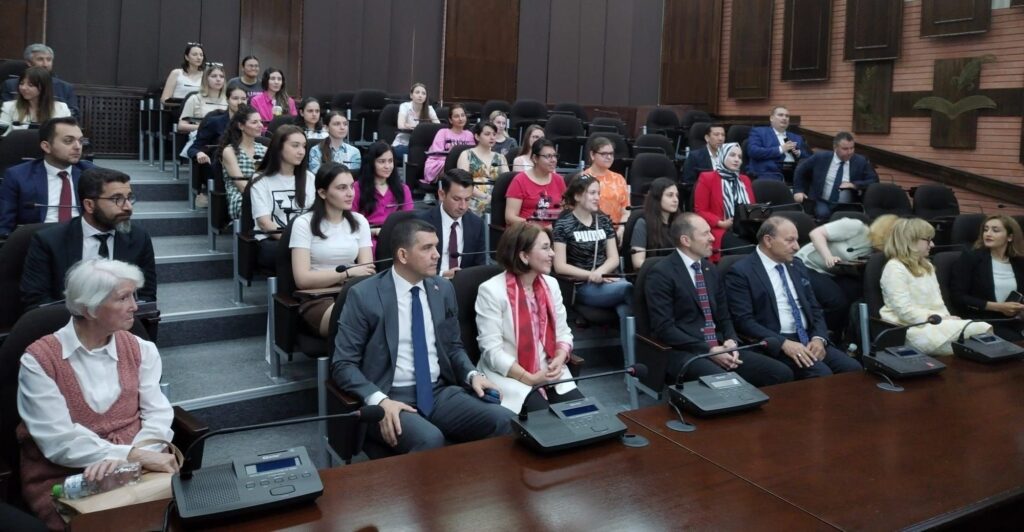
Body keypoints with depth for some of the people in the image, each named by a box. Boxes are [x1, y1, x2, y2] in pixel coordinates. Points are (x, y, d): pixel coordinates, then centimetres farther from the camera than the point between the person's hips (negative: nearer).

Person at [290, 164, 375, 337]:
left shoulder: (359, 221, 10)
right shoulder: (304, 224, -2)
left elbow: (368, 271, 2)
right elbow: (302, 279, -11)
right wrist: (348, 273, -18)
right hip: (318, 299, -4)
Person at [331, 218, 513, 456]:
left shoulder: (443, 289, 9)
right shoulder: (364, 295, -6)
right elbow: (342, 364, -7)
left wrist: (473, 374, -2)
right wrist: (379, 400, -23)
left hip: (440, 392, 5)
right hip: (391, 397, -4)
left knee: (504, 421, -20)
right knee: (429, 439, -35)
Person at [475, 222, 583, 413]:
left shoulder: (551, 284, 7)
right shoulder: (491, 290, -12)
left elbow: (563, 332, 10)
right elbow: (492, 350, -15)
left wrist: (559, 361, -10)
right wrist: (529, 378, -20)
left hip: (549, 372, 6)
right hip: (508, 375, -5)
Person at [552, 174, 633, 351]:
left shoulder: (603, 220, 13)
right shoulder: (564, 224, -2)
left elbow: (614, 258, 10)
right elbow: (560, 266, -7)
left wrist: (599, 272, -11)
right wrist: (590, 275, -15)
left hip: (609, 281, 4)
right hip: (583, 287, -4)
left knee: (625, 311, -30)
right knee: (631, 288, -30)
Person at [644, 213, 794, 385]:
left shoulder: (710, 269, 16)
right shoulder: (661, 273, -8)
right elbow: (664, 328, -14)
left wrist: (731, 341, -2)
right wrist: (708, 350, -18)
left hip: (720, 348, 7)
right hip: (684, 352, -7)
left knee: (782, 373, -11)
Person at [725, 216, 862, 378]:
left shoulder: (797, 266, 16)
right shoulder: (741, 272, -6)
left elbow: (814, 308, 17)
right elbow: (744, 321, -13)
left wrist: (819, 337, -3)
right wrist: (784, 343, -23)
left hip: (808, 339, 7)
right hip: (775, 345, -7)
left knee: (853, 369, -15)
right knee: (822, 374, -27)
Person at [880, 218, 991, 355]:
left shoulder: (927, 266, 20)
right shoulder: (895, 268, -10)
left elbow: (937, 301, 17)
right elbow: (906, 312, -17)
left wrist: (946, 318, -3)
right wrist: (941, 318, -15)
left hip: (935, 323, 8)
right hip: (913, 328, -8)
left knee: (983, 329, -17)